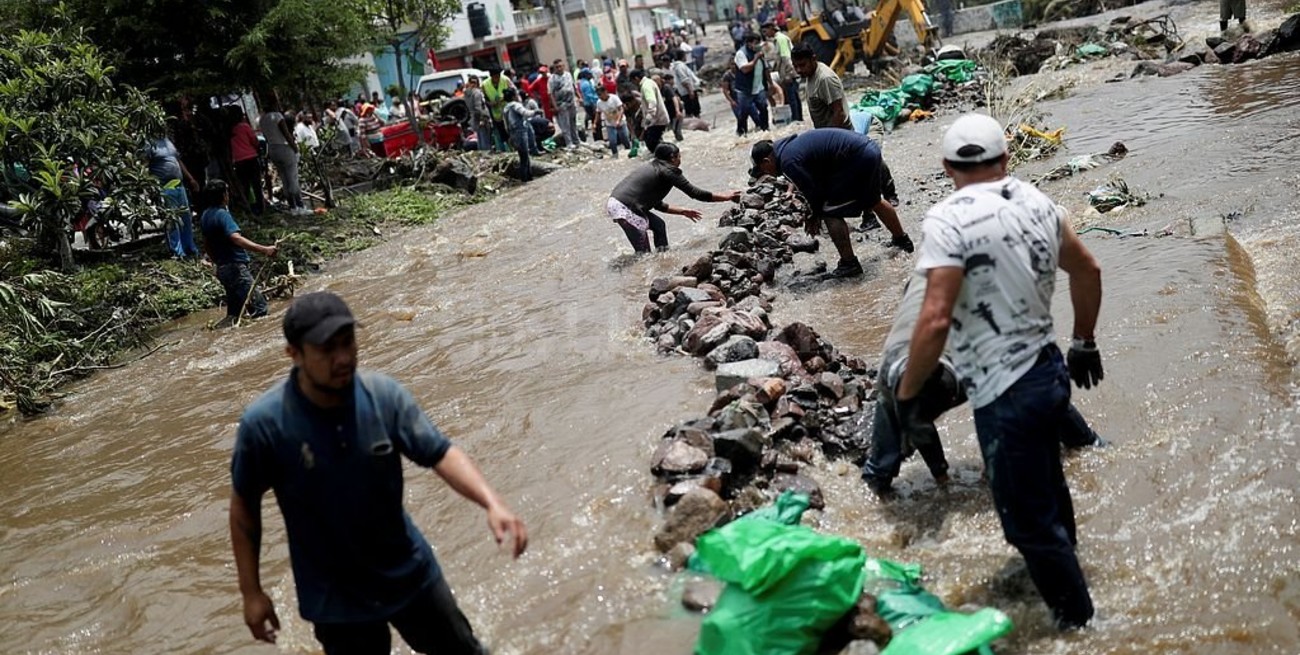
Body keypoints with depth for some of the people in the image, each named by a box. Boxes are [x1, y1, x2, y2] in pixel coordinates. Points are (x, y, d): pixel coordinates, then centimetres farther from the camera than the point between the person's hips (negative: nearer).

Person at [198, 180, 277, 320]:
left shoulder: (205, 216, 12)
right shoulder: (222, 215, -16)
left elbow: (207, 245, 21)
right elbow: (236, 239, -32)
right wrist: (263, 250, -40)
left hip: (222, 269, 10)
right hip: (235, 267, -10)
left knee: (233, 314, 13)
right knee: (259, 308, -13)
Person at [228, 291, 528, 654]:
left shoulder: (384, 394, -17)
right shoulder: (264, 423, -22)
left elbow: (440, 453, -15)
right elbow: (244, 505, -8)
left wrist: (492, 502, -32)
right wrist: (251, 592, -4)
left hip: (411, 573, 3)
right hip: (336, 600, -3)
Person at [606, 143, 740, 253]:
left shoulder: (653, 167, 23)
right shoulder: (668, 171, -4)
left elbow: (658, 204, 29)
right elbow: (695, 193, -4)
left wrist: (683, 211, 35)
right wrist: (726, 197, 5)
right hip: (624, 208, -10)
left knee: (658, 224, 21)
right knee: (644, 253, -4)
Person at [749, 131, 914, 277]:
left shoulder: (788, 162, -14)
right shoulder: (790, 144, 17)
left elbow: (813, 191, -8)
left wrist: (815, 216, 9)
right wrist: (816, 214, 17)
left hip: (856, 158, -10)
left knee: (831, 213, -2)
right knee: (874, 201, 32)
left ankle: (849, 264, 5)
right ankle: (902, 240, 52)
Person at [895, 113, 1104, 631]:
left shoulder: (947, 220, -19)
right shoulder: (1037, 203, 3)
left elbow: (935, 320, -26)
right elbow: (1088, 271, 15)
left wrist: (907, 395, -15)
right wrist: (1085, 343, 29)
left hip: (1005, 394, -8)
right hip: (1050, 371, 8)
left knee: (1028, 522, 10)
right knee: (1047, 488, 31)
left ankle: (1075, 618, 25)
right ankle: (1064, 564, 54)